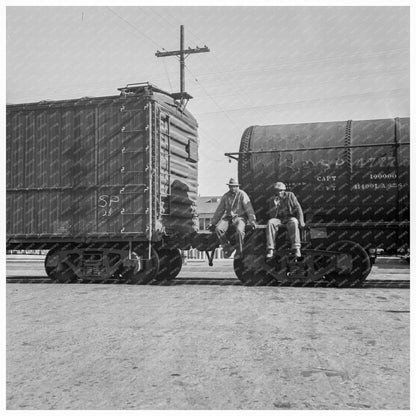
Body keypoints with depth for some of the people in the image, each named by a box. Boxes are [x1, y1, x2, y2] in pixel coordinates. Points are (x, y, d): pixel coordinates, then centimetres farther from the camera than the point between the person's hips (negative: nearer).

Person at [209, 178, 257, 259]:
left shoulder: (242, 194, -2)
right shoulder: (225, 196, 11)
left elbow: (249, 208, -7)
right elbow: (219, 210, 18)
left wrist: (252, 220, -19)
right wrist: (213, 222, 16)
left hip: (240, 217, -4)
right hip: (228, 217, 4)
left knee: (240, 230, -35)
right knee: (218, 229, -24)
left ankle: (239, 252, -14)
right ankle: (228, 248, -9)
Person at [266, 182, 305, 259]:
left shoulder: (290, 195, -2)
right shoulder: (273, 200, 2)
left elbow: (298, 208, -3)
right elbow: (272, 216, -4)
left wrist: (301, 221, -12)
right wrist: (275, 205, -20)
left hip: (290, 218, -2)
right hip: (279, 220, 2)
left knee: (293, 222, -37)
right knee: (270, 222, -29)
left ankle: (296, 248, -40)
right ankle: (270, 250, -32)